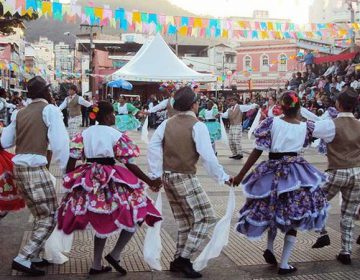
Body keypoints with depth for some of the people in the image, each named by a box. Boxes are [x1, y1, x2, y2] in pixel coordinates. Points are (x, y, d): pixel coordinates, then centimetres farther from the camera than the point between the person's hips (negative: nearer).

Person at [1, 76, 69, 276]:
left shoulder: (21, 113, 14)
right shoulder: (50, 109, -4)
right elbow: (60, 141, -14)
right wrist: (64, 167, -3)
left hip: (18, 168, 7)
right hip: (35, 169, -7)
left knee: (40, 216, 20)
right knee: (50, 217, 1)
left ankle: (34, 256, 25)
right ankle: (23, 259, -4)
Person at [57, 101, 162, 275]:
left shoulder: (84, 134, 8)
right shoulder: (116, 135, -6)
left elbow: (72, 160, 4)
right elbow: (130, 164, -8)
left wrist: (68, 182, 15)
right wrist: (149, 181, -2)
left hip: (89, 180, 6)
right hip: (110, 181, -6)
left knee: (101, 223, 19)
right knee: (135, 214, 6)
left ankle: (96, 265, 23)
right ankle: (115, 254, -2)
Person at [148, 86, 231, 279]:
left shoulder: (168, 123, 7)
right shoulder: (197, 125, -11)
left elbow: (153, 146, 0)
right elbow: (208, 156, -18)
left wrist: (155, 174, 0)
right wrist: (223, 178, -10)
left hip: (167, 177, 8)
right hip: (185, 178, -8)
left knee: (184, 220, 18)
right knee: (205, 218, 0)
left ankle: (178, 260, 21)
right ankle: (184, 259, -4)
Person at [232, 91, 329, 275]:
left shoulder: (271, 123, -9)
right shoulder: (306, 126, -5)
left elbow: (257, 151, -10)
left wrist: (241, 175, -6)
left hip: (273, 171, 0)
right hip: (297, 173, 0)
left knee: (272, 210, 26)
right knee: (293, 218, 10)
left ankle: (269, 249, 19)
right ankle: (284, 265, 12)